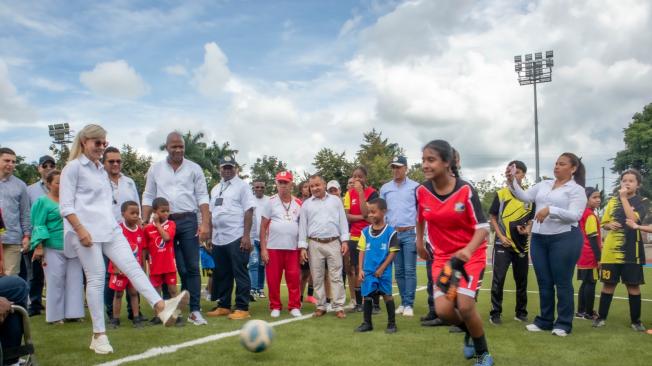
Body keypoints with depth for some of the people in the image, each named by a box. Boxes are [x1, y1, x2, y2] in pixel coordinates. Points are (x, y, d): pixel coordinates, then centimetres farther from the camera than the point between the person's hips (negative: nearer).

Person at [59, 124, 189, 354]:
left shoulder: (101, 170, 20)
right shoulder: (73, 167, -1)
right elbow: (65, 205, -9)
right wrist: (81, 230, -19)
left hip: (109, 229, 6)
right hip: (86, 231, -6)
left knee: (132, 266, -9)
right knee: (96, 277, -5)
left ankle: (161, 307, -22)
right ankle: (99, 335, 4)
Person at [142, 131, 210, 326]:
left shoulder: (194, 168, 5)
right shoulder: (155, 169, 9)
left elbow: (202, 197, 2)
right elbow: (148, 197, 10)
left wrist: (205, 223, -8)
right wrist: (144, 223, 2)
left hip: (188, 221, -1)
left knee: (192, 267, -2)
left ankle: (194, 310, 2)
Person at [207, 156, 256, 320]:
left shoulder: (242, 186, -3)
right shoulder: (215, 189, 18)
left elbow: (248, 211, -10)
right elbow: (211, 213, 20)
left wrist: (246, 235, -17)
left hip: (236, 238, -7)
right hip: (218, 239, 7)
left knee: (240, 273, -4)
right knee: (221, 274, 12)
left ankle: (242, 308, 0)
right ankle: (223, 306, 22)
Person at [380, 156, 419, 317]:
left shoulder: (415, 187, -1)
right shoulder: (385, 188, 10)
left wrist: (419, 234, -6)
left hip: (410, 233, -3)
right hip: (392, 233, 4)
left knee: (409, 270, -3)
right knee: (399, 271, 8)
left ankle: (409, 304, 2)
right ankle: (403, 302, 16)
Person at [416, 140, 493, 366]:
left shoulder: (465, 190, -20)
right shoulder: (421, 191, -9)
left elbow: (482, 227, -22)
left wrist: (468, 250, -39)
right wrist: (419, 242, 21)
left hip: (471, 254, -3)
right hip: (442, 256, 4)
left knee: (465, 305, -18)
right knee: (443, 310, -9)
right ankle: (470, 334, 28)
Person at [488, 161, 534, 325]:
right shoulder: (501, 194, -2)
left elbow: (531, 219, 14)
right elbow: (492, 218, 1)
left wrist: (527, 229, -7)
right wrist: (501, 237, -9)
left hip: (522, 244, 3)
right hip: (503, 243, -3)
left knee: (521, 280, 11)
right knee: (498, 279, -6)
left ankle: (521, 312, 25)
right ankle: (495, 313, 3)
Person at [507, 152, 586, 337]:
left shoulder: (577, 189, -2)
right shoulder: (543, 184, 15)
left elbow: (575, 215, -14)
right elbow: (524, 197, 6)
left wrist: (550, 210, -24)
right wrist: (512, 181, -7)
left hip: (564, 239, -5)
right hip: (538, 239, 6)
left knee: (562, 282, 2)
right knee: (544, 282, 11)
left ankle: (564, 323, 13)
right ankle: (544, 320, 22)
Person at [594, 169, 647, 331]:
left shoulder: (641, 202, 0)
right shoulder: (612, 201, 10)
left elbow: (633, 218, -20)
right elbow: (604, 224, 16)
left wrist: (623, 198, -17)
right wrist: (610, 225, -7)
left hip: (631, 250, -2)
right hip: (611, 250, 3)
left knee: (633, 285, 4)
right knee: (608, 283, 8)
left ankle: (636, 321, 16)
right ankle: (601, 317, 17)